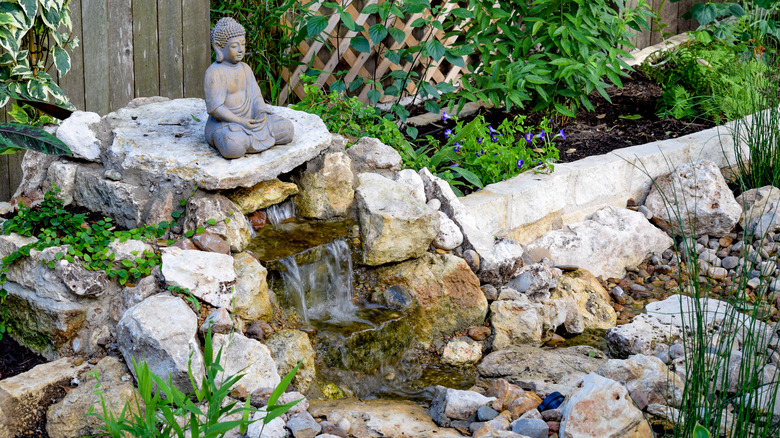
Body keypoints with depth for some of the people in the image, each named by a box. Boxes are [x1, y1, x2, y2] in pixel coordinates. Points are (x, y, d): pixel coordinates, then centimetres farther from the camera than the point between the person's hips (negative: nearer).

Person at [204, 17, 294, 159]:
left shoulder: (245, 69, 9)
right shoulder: (214, 73, -14)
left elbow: (256, 97, 8)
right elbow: (214, 108, -19)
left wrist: (261, 113, -14)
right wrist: (240, 122, -25)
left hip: (249, 119, 7)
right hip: (224, 123, -7)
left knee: (287, 128, -9)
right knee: (234, 148, -41)